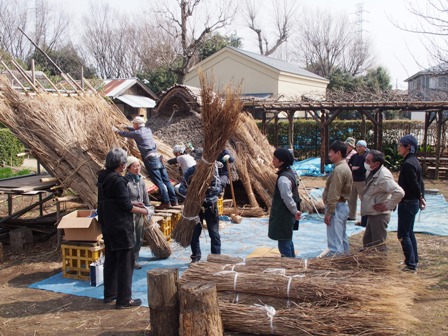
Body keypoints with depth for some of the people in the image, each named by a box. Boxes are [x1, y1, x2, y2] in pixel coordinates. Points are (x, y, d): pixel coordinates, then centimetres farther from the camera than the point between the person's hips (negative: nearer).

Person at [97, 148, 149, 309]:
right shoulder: (117, 180, -19)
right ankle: (124, 299, 5)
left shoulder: (103, 177, 8)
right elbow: (126, 205, -19)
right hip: (120, 226, -9)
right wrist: (142, 211, -3)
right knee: (125, 262, -1)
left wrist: (133, 205, 17)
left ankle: (109, 293, 29)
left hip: (107, 225, 9)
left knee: (110, 259, 18)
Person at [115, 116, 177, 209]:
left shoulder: (137, 133, -2)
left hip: (150, 159, -7)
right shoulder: (148, 130, 18)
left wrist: (117, 131, 35)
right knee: (166, 180, 7)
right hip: (158, 157, 7)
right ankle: (173, 200, 10)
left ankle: (166, 202, -8)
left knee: (159, 182, -7)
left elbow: (125, 134, 15)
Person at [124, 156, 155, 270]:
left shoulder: (140, 179, 5)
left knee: (139, 239, 14)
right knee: (132, 239, -3)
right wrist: (135, 203, -25)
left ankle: (135, 259, 28)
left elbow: (145, 196, 13)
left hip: (140, 213, 7)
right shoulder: (125, 180, -16)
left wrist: (149, 208, 11)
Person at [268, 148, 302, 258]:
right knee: (288, 240, 22)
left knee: (284, 243, 0)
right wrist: (295, 211, 16)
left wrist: (295, 211, -11)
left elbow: (287, 198, -24)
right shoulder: (289, 173, 8)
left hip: (283, 217, -10)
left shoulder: (283, 178, -24)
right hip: (285, 216, 10)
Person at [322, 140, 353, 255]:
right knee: (342, 237, 18)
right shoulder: (345, 167, 12)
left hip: (336, 207, -11)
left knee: (335, 241, -7)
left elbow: (334, 194, -21)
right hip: (342, 206, 11)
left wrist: (329, 212, -18)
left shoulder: (339, 170, -19)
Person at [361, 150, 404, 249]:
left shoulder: (383, 176, -24)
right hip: (372, 214, 10)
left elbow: (399, 192, -33)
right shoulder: (372, 172, 6)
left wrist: (387, 206, -23)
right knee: (367, 242, 20)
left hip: (379, 215, -10)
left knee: (378, 244, -1)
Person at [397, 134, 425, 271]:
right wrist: (421, 198, 14)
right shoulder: (414, 161, 10)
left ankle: (411, 264, 2)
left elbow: (414, 184, -21)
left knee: (403, 234, -3)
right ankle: (414, 260, 28)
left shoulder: (408, 163, -21)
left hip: (407, 203, -10)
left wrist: (420, 198, -5)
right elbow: (420, 182, 15)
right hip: (413, 202, 10)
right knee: (409, 232, 19)